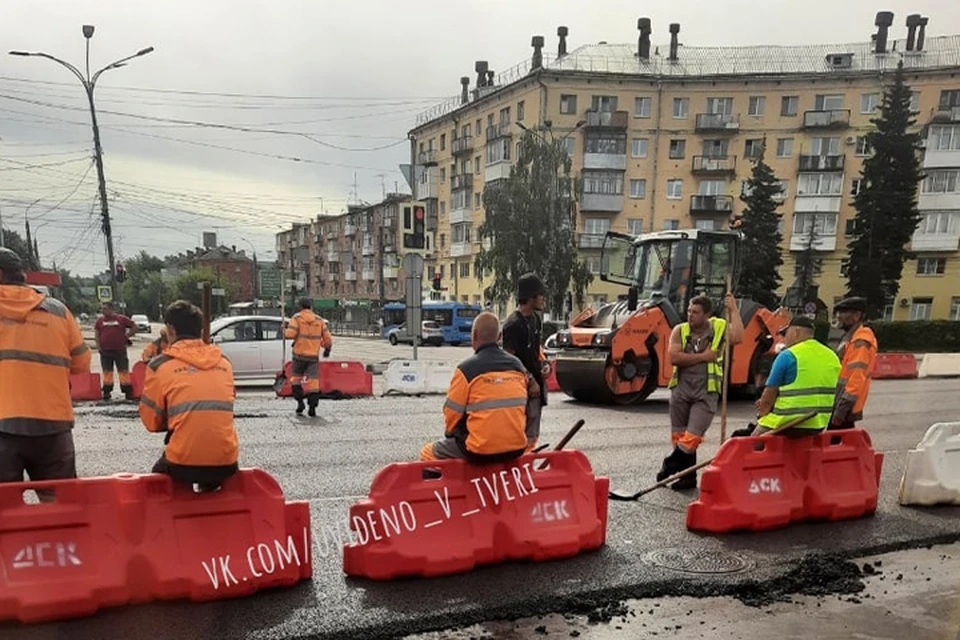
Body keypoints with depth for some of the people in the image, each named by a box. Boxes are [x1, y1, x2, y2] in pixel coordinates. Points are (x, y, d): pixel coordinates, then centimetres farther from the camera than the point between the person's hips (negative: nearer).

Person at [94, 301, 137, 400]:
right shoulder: (100, 320, 7)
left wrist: (126, 336, 0)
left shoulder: (121, 318, 0)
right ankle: (107, 391, 15)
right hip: (105, 351, 2)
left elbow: (134, 327, 5)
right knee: (107, 371, 7)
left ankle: (128, 392, 6)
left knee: (124, 371, 0)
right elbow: (96, 333, 13)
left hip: (120, 350, -2)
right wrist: (98, 345, 2)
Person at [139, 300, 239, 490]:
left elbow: (151, 422, 5)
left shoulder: (160, 365, 0)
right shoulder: (224, 362, 9)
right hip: (226, 464, 3)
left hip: (183, 465, -3)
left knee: (159, 475, 31)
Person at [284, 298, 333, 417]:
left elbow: (290, 334, -15)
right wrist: (328, 349, 23)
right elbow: (327, 338, 6)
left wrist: (284, 331, 7)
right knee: (313, 381, 1)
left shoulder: (297, 317, -3)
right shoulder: (319, 320, 7)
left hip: (299, 354, -2)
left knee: (296, 378, 16)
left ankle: (300, 403, 6)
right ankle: (312, 408, -5)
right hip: (314, 356, 2)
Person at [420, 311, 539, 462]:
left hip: (481, 452, -5)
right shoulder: (517, 364, 3)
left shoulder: (467, 368, -12)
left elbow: (452, 414, -6)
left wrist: (451, 433, 15)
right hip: (516, 449, 5)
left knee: (428, 452, 15)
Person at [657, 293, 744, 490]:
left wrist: (733, 310, -15)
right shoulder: (680, 330, 1)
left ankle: (669, 466, 10)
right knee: (679, 437, 9)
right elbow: (674, 358, -11)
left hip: (706, 393, -2)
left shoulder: (719, 328, 0)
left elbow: (737, 338, -21)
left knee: (692, 437, -11)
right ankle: (688, 477, 24)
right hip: (681, 390, 3)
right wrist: (703, 356, -11)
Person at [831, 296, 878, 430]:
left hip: (844, 407, -10)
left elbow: (856, 379, -24)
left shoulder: (860, 343, -17)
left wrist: (842, 408, -25)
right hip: (839, 404, 10)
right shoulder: (849, 338, 16)